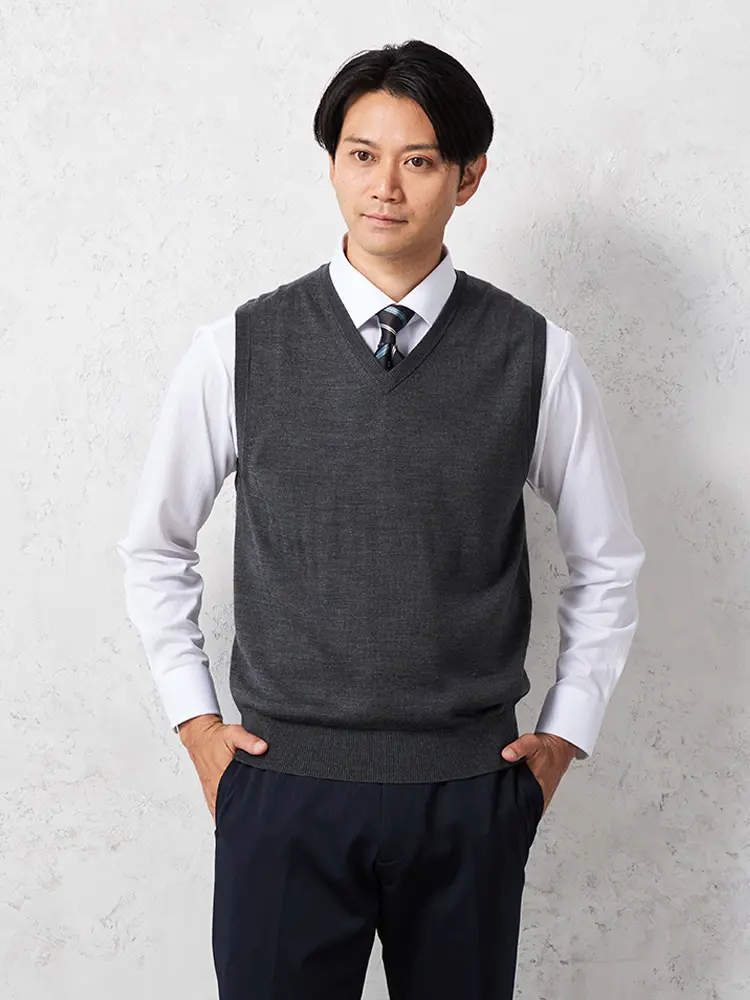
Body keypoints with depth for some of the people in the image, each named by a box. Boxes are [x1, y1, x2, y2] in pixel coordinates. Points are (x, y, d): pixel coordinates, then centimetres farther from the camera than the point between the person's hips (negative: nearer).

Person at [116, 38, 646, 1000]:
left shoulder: (536, 357, -3)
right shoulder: (236, 349, -3)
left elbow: (607, 561, 9)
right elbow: (154, 547, 9)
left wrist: (564, 735, 7)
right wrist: (195, 720, 6)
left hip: (469, 794, 1)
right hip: (282, 786, 0)